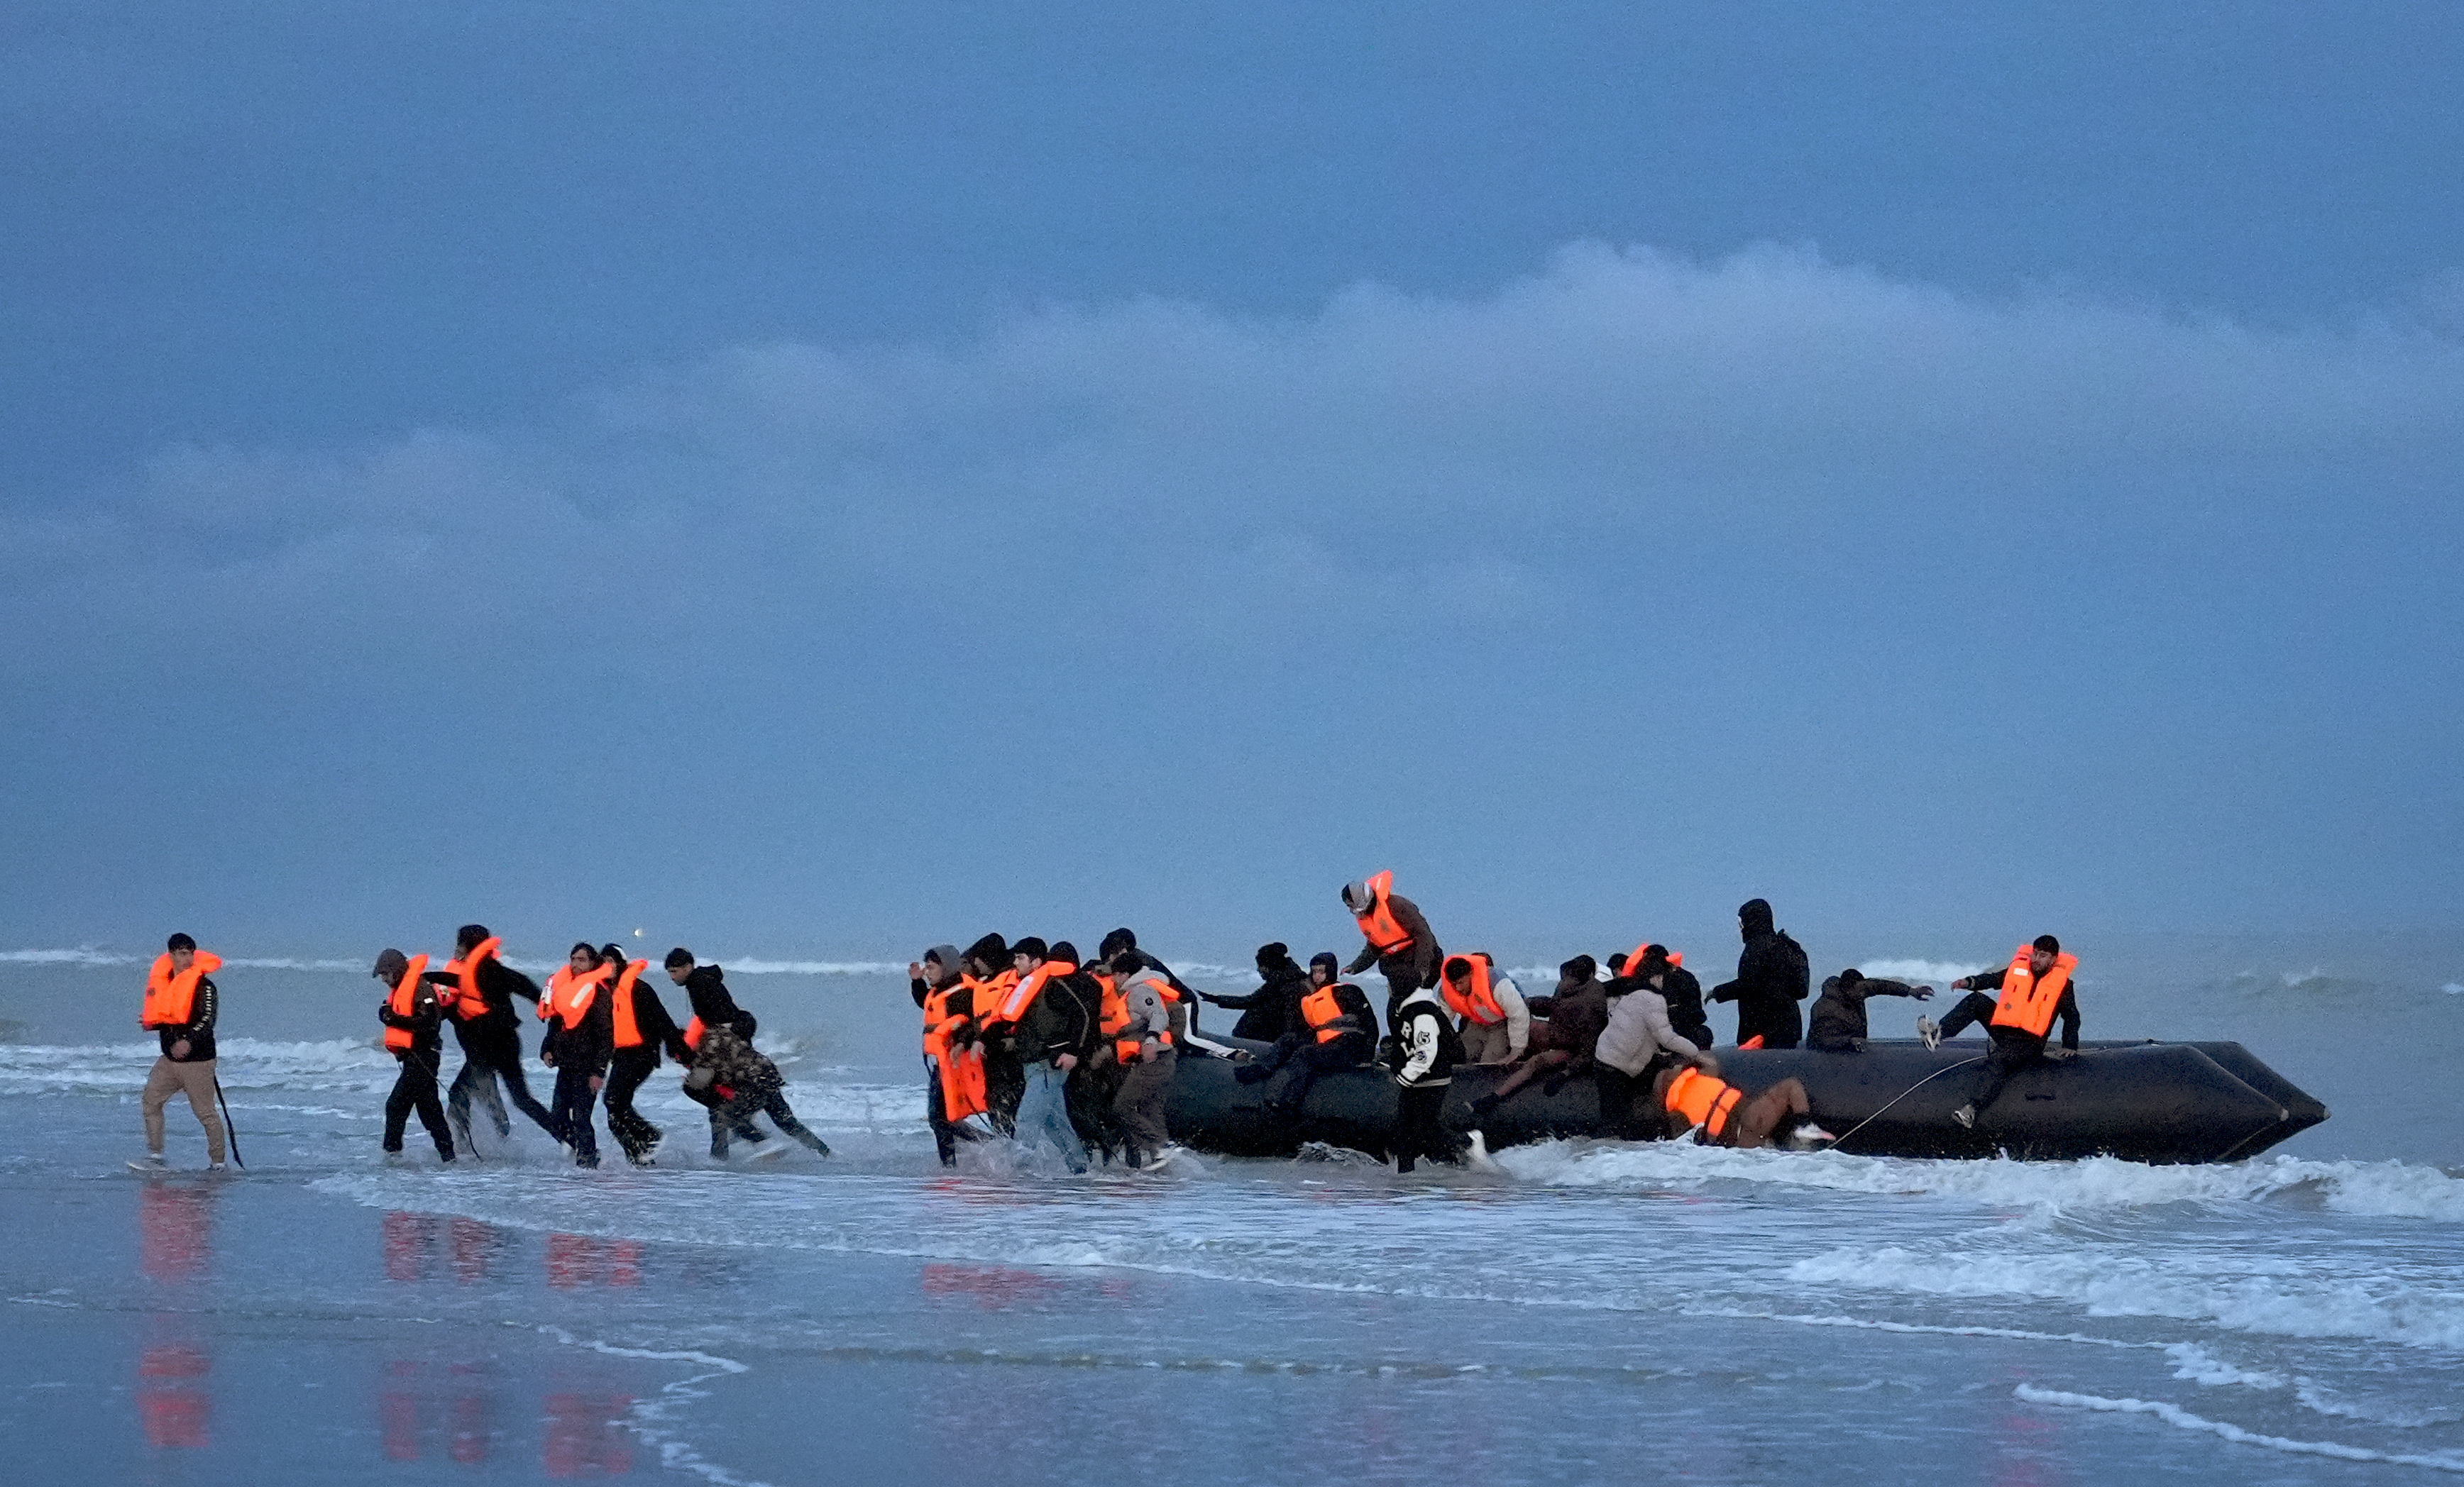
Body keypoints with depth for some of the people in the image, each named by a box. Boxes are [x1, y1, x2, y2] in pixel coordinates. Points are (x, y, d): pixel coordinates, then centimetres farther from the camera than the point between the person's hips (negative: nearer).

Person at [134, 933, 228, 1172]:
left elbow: (207, 1019, -24)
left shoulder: (203, 986, -13)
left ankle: (218, 1163, 7)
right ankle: (155, 1157, 12)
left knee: (205, 1112, -3)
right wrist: (150, 1022, 3)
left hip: (197, 1060, -8)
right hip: (169, 1059, 8)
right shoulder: (164, 983, 10)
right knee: (151, 1101, 6)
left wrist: (189, 1040, -38)